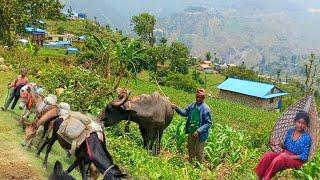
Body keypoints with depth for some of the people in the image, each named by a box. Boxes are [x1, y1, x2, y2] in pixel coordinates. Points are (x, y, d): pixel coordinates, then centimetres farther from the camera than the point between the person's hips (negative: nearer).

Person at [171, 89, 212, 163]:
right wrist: (177, 108, -7)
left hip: (200, 134, -6)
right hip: (191, 132, 6)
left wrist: (198, 131, -25)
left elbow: (209, 123, -18)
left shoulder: (206, 109, -19)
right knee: (191, 149, 24)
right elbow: (185, 112, 10)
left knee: (199, 152, 6)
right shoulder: (192, 105, -1)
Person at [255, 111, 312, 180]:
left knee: (279, 159, -35)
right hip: (284, 154, 5)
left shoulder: (307, 137, -10)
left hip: (296, 160, -5)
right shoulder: (290, 131, 6)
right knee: (267, 155, -22)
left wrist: (290, 157, -21)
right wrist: (279, 144, -6)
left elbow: (304, 157, -10)